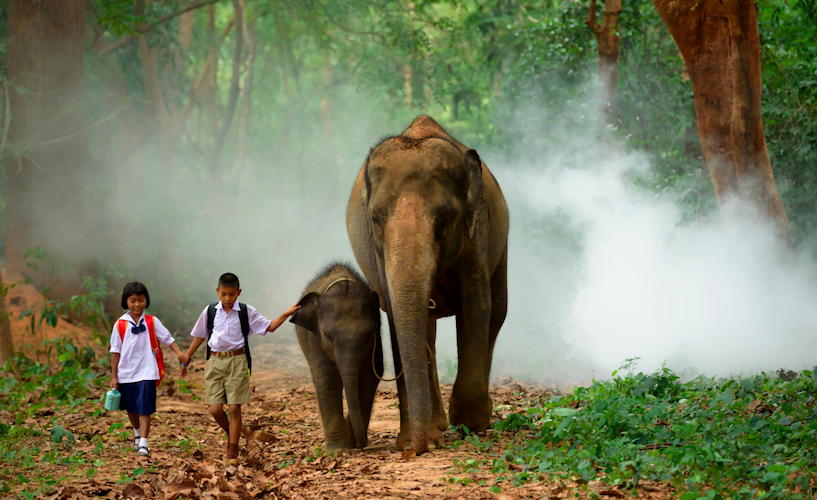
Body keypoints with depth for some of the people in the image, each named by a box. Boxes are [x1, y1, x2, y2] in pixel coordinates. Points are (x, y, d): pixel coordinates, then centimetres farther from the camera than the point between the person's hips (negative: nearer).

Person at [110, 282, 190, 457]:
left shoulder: (152, 322, 0)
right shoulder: (120, 325, -1)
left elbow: (167, 338, 3)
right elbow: (116, 351, 3)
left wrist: (179, 353, -15)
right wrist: (113, 376, 4)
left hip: (147, 372, -2)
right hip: (126, 374, 2)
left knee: (145, 409, -10)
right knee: (131, 409, 17)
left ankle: (143, 443, -10)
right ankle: (138, 434, 42)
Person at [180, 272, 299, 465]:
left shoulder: (246, 312, 3)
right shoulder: (210, 311, 6)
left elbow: (269, 327, 9)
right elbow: (199, 337, 15)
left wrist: (286, 314, -5)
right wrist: (185, 361, 18)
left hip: (237, 361, -1)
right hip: (215, 361, 1)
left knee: (234, 408, -3)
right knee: (215, 409, -5)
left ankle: (232, 451, 7)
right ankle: (235, 432, 25)